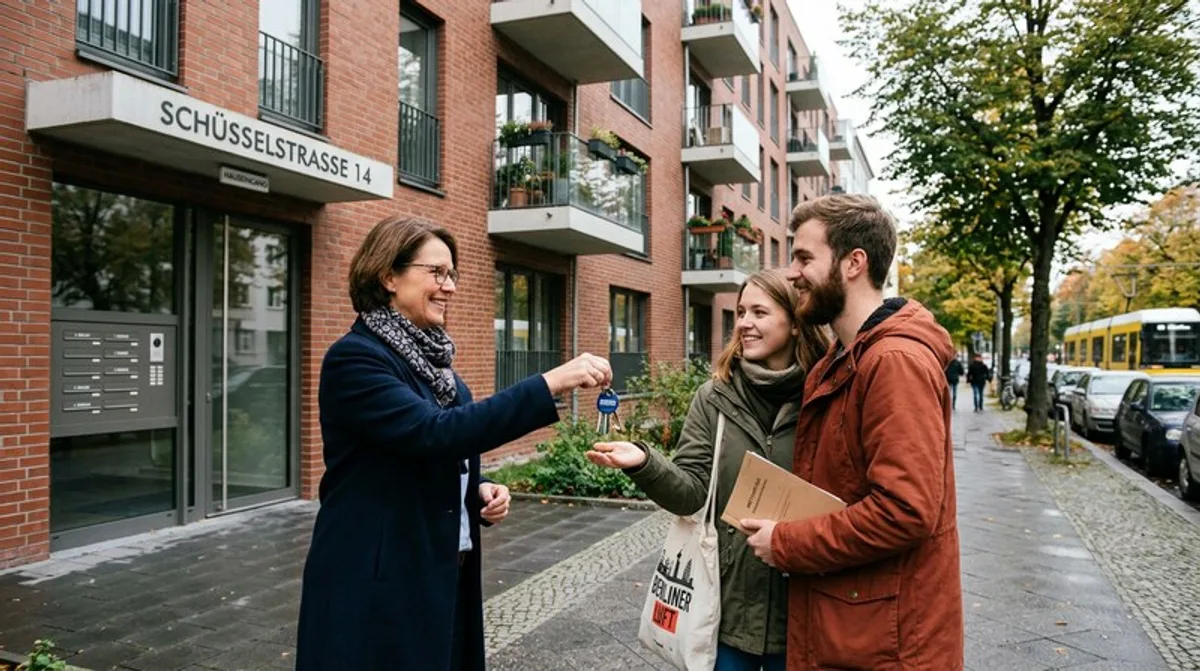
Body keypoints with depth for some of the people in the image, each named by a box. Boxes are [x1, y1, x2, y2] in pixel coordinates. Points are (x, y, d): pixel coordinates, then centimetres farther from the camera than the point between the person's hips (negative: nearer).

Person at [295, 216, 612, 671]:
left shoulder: (433, 358, 10)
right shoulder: (354, 358, -16)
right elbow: (435, 434, -29)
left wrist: (480, 491, -2)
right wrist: (550, 384, -32)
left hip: (446, 576, 8)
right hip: (380, 586, -8)